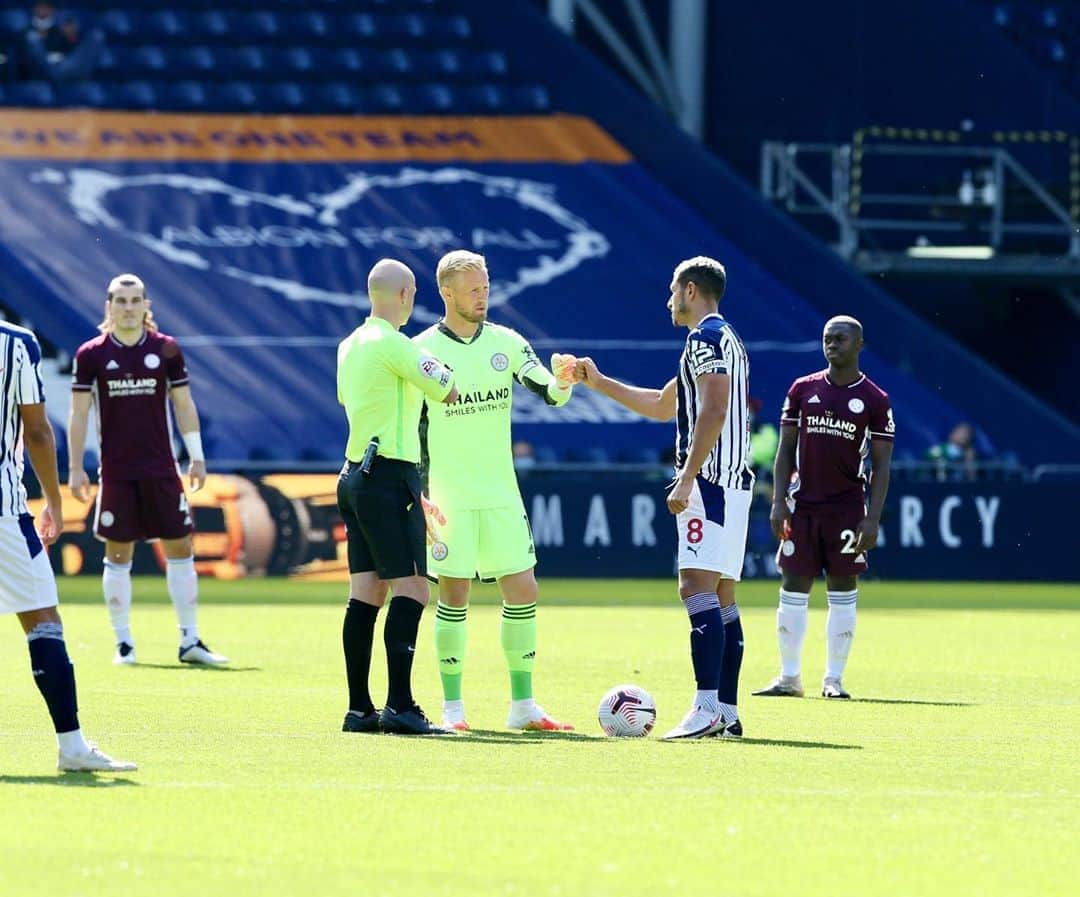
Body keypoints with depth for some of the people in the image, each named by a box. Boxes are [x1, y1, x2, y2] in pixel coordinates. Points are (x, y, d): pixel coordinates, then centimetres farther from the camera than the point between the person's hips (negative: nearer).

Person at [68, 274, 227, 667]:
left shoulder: (166, 350, 2)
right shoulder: (91, 355, -1)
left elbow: (184, 405, 8)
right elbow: (79, 414, 2)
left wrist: (196, 457, 4)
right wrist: (75, 468, -2)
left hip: (162, 470, 1)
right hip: (116, 472, -1)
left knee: (180, 548, 0)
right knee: (118, 554, 1)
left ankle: (190, 641, 5)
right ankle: (123, 642, 9)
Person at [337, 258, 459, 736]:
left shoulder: (349, 346, 14)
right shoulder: (392, 343, -13)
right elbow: (449, 392, -13)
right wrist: (437, 368, 9)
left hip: (354, 476, 9)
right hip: (390, 477, -9)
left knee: (365, 593, 8)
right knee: (410, 590, -10)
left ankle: (359, 708, 6)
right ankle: (399, 705, -17)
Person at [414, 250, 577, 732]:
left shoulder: (507, 343, 6)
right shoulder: (422, 351, -3)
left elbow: (550, 393, -2)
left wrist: (563, 381, -26)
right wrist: (419, 494, -9)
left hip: (501, 494, 4)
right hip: (448, 499, -4)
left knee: (523, 593, 1)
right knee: (454, 597, -3)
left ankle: (523, 706, 8)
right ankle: (452, 707, 5)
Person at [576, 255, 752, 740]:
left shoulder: (706, 338, -8)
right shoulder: (726, 339, 25)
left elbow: (714, 410, -20)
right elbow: (663, 405, 36)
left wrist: (686, 479, -23)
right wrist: (599, 383, 39)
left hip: (710, 481, -11)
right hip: (733, 482, 11)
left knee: (696, 587, -17)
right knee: (720, 595, 9)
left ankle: (706, 708, -27)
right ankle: (727, 711, 8)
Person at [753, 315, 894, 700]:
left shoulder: (875, 400, 0)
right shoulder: (803, 390, 7)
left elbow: (881, 466, 0)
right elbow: (785, 451, 8)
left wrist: (872, 519, -9)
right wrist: (778, 502, -2)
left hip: (847, 507, -2)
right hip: (802, 505, 2)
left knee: (842, 592, 0)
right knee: (793, 589, 0)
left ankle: (834, 679, 6)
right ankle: (789, 678, 5)